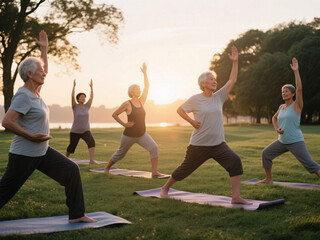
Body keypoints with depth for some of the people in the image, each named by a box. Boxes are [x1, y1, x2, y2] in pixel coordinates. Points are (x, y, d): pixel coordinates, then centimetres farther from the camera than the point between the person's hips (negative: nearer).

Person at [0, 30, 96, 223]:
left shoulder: (35, 91, 9)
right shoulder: (24, 96, -18)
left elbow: (43, 73, 27)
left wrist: (44, 49, 24)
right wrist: (31, 136, -22)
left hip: (42, 151, 9)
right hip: (24, 154, -9)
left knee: (71, 170, 4)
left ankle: (77, 215, 8)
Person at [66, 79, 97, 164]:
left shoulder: (87, 106, 5)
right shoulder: (75, 106, -4)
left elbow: (91, 97, 0)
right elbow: (72, 96, -17)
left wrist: (91, 87, 0)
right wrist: (74, 86, -19)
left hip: (86, 131, 2)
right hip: (75, 131, -2)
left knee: (91, 142, -26)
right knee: (71, 147, 12)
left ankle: (92, 160, -32)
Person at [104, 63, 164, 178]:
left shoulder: (141, 101, 4)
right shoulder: (127, 104, -11)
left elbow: (147, 87, 2)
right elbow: (114, 114, -4)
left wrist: (144, 73, -1)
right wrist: (124, 124, -11)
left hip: (142, 135, 4)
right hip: (129, 136, -4)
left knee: (154, 147, -18)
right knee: (120, 154, 13)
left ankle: (155, 172, -18)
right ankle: (107, 167, 38)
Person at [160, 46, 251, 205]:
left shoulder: (219, 97, 6)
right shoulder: (195, 99, -6)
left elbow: (232, 80, 7)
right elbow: (180, 110, 6)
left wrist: (235, 62, 1)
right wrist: (191, 121, -7)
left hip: (218, 144, 4)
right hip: (199, 144, -4)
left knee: (235, 162, -16)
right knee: (185, 169, 8)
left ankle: (236, 197, -13)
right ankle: (165, 188, 32)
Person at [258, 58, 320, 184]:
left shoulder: (297, 105, -9)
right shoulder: (282, 106, 10)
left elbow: (299, 89, -23)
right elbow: (274, 118, 27)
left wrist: (296, 71, -23)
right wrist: (276, 128, 6)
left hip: (295, 142, -7)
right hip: (282, 141, 7)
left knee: (309, 163, -13)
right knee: (265, 154, 10)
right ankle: (269, 179, 22)